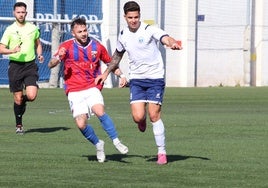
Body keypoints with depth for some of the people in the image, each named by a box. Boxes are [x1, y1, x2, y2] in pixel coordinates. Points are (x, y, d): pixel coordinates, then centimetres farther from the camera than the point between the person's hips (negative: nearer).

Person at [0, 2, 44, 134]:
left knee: (31, 96, -15)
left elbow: (38, 43, 23)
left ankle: (22, 100, 21)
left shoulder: (33, 28, 7)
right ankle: (19, 125, 19)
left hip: (30, 65, 1)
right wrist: (12, 51, -21)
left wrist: (39, 54, 4)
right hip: (15, 65, -1)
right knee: (17, 99, 1)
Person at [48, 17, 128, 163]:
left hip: (92, 88, 0)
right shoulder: (67, 46, 1)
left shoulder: (97, 46, 6)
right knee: (81, 124, -12)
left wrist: (121, 75, 6)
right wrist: (59, 57, -25)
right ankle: (98, 144, 13)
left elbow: (110, 62, 21)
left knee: (100, 112, -28)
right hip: (74, 91, 0)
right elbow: (51, 65, -3)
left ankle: (116, 141, -16)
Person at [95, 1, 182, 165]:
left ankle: (162, 152, 2)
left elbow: (166, 38, -30)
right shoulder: (123, 35, 6)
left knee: (154, 115, -9)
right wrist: (106, 73, 24)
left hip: (155, 78, -4)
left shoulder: (149, 30, -11)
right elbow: (117, 56, 25)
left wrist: (173, 43, -52)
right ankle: (143, 120, 28)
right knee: (138, 117, -11)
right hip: (136, 79, 4)